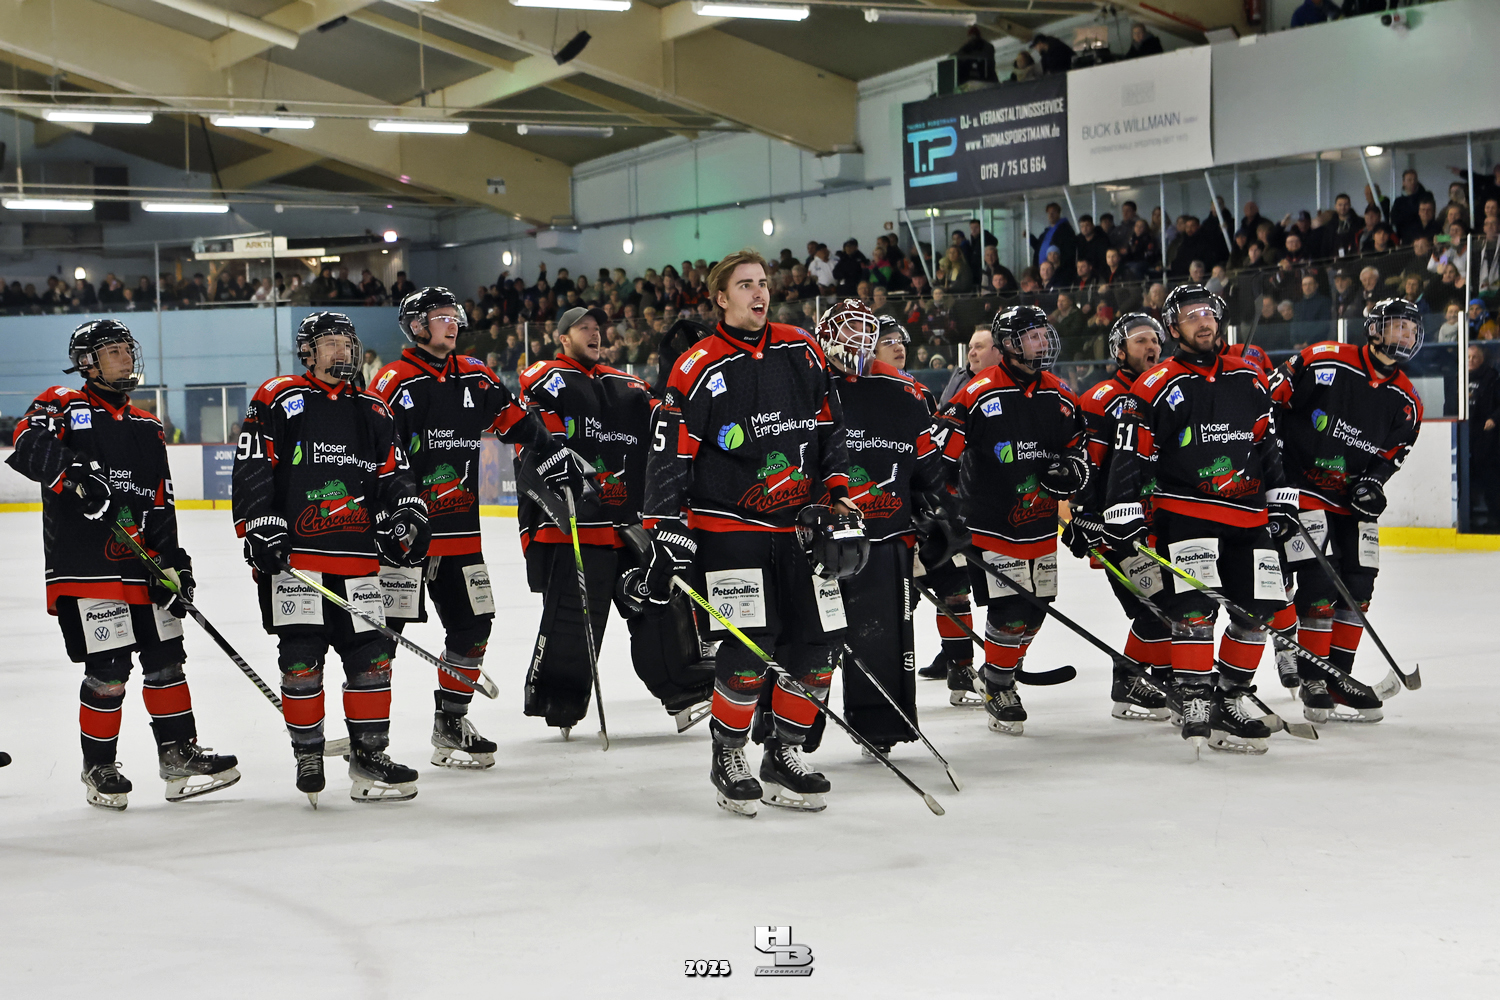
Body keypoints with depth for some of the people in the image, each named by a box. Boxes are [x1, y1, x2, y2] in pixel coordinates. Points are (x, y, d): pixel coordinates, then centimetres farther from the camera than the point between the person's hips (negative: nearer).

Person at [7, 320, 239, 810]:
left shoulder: (147, 428, 18)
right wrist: (76, 471, -34)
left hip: (139, 567, 6)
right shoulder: (63, 406, 0)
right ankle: (98, 767, 10)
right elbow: (29, 443, -21)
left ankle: (179, 754, 19)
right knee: (108, 670, -6)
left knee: (165, 659, 8)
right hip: (83, 566, -6)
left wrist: (172, 560, 7)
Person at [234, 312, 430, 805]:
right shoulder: (278, 401, 1)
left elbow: (394, 476, 18)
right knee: (301, 661, -3)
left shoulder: (372, 413, 16)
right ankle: (308, 757, 11)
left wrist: (406, 516, 0)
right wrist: (261, 531, -11)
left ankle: (369, 756, 12)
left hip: (357, 559, 4)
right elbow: (251, 471, -4)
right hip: (293, 557, -4)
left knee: (371, 658, 2)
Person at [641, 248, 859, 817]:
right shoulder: (698, 371, -8)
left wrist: (836, 493, 9)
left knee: (818, 642, 2)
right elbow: (669, 459, -9)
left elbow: (829, 427, 17)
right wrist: (666, 536, -13)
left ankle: (785, 758, 16)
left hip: (798, 525, 5)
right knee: (749, 648, -12)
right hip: (729, 529, -5)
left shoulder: (801, 352, 7)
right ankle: (728, 760, 8)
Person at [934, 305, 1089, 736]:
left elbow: (1078, 444, 17)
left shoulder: (1059, 396, 7)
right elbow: (939, 453, -11)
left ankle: (1001, 670, 32)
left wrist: (1073, 468, -4)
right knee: (1009, 611, -9)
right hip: (992, 526, -6)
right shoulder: (978, 395, -12)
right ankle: (997, 690, 9)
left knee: (1035, 609, 10)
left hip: (1041, 526, 6)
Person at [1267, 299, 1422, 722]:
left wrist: (1372, 482, -11)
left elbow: (1390, 455, 9)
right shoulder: (1324, 362, -13)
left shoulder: (1406, 402, 3)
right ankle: (1312, 682, -2)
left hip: (1353, 497, 6)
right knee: (1318, 585, -12)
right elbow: (1271, 401, -9)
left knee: (1358, 590, 4)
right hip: (1301, 485, -6)